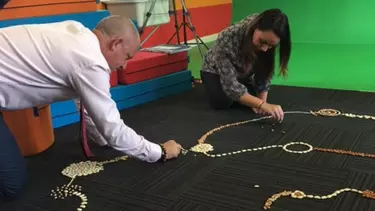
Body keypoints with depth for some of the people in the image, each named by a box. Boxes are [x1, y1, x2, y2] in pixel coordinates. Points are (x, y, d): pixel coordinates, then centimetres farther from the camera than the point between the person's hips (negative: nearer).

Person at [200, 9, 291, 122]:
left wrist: (262, 101, -26)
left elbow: (266, 73, -14)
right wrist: (263, 105, -53)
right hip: (216, 71, -4)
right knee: (222, 102, -24)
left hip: (242, 72, 4)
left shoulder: (268, 40, -29)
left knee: (249, 101, -12)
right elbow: (231, 85, -44)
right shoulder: (228, 38, -43)